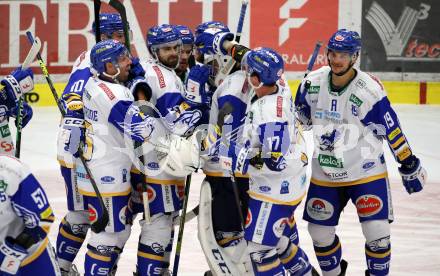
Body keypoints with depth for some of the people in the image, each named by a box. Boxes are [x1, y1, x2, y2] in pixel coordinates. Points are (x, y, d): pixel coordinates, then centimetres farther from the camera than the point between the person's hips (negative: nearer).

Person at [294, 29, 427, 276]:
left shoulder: (370, 90, -19)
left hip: (366, 172, -4)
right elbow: (299, 120, 11)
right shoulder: (313, 83, -7)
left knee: (377, 233, -10)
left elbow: (392, 131, -11)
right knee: (320, 233, 9)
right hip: (325, 174, 4)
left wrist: (410, 167, -5)